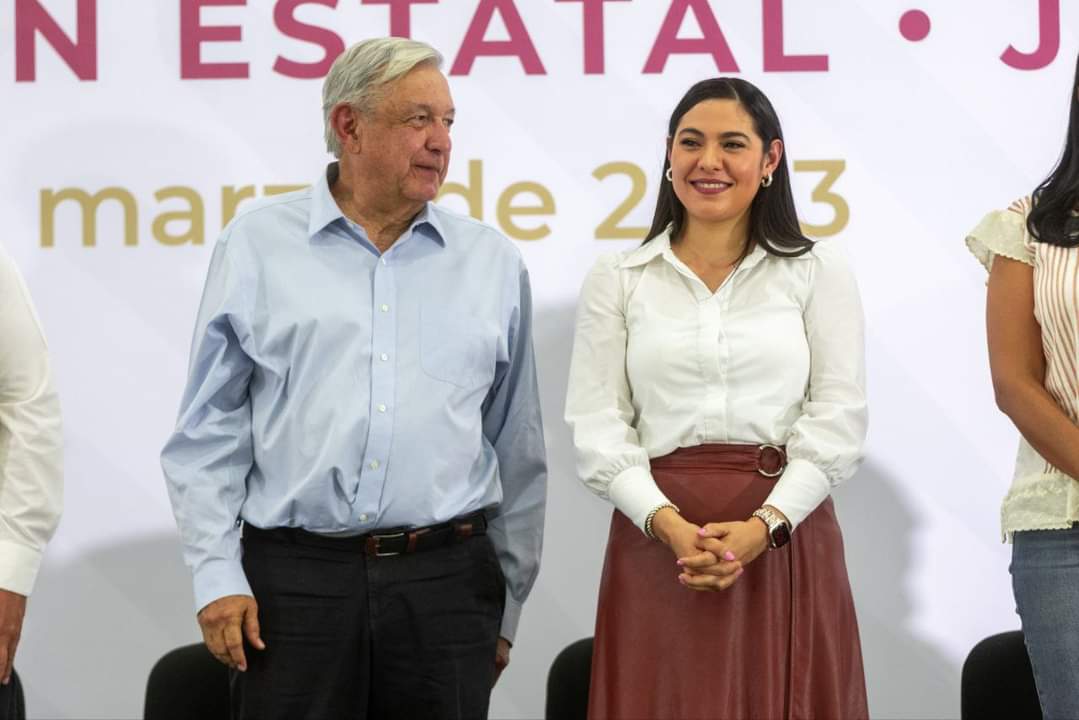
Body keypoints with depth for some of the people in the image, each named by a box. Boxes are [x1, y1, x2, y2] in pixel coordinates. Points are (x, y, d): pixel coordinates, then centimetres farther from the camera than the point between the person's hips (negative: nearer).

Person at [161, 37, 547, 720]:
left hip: (447, 584, 2)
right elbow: (208, 433, 5)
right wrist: (217, 575, -3)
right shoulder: (257, 246, 5)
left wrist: (506, 610, 13)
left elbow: (518, 451, 13)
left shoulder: (493, 262, 9)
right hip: (293, 580, -1)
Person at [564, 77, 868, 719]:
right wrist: (668, 523, -14)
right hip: (657, 539, 0)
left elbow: (838, 420, 0)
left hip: (787, 537, 0)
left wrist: (765, 525, -13)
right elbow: (597, 427, 2)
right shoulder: (618, 282, 8)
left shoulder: (817, 272, 7)